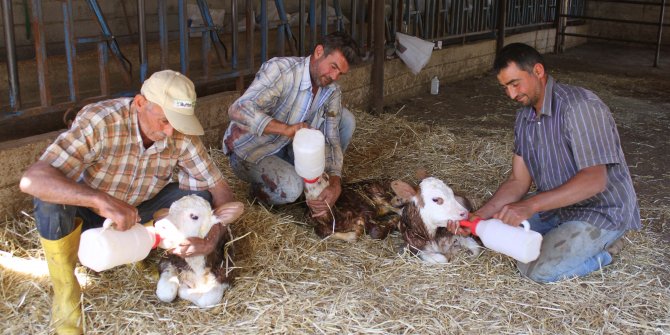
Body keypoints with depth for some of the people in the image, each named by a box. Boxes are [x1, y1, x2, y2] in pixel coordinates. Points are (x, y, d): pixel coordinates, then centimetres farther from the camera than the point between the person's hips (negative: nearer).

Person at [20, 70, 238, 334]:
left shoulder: (182, 136, -22)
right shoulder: (99, 121, -34)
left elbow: (221, 191, -14)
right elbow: (32, 180, -43)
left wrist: (212, 239, -33)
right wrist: (101, 200, -57)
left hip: (137, 212, 3)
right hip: (88, 213, -3)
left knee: (199, 195, -18)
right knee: (51, 198, -35)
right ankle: (65, 295, -16)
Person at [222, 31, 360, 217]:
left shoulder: (332, 92, -6)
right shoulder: (280, 69, -27)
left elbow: (330, 140, -10)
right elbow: (238, 110, -38)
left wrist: (335, 184, -28)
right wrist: (287, 128, -51)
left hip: (287, 149, 6)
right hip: (249, 150, -6)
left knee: (346, 119, -7)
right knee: (290, 188, -35)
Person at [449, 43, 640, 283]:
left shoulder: (580, 106, -24)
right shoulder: (525, 117, 2)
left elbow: (594, 180, -31)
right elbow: (518, 181, 1)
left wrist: (530, 205, -39)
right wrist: (478, 216, -15)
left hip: (600, 211, -8)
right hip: (556, 204, 8)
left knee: (538, 269, -23)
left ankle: (602, 248, 1)